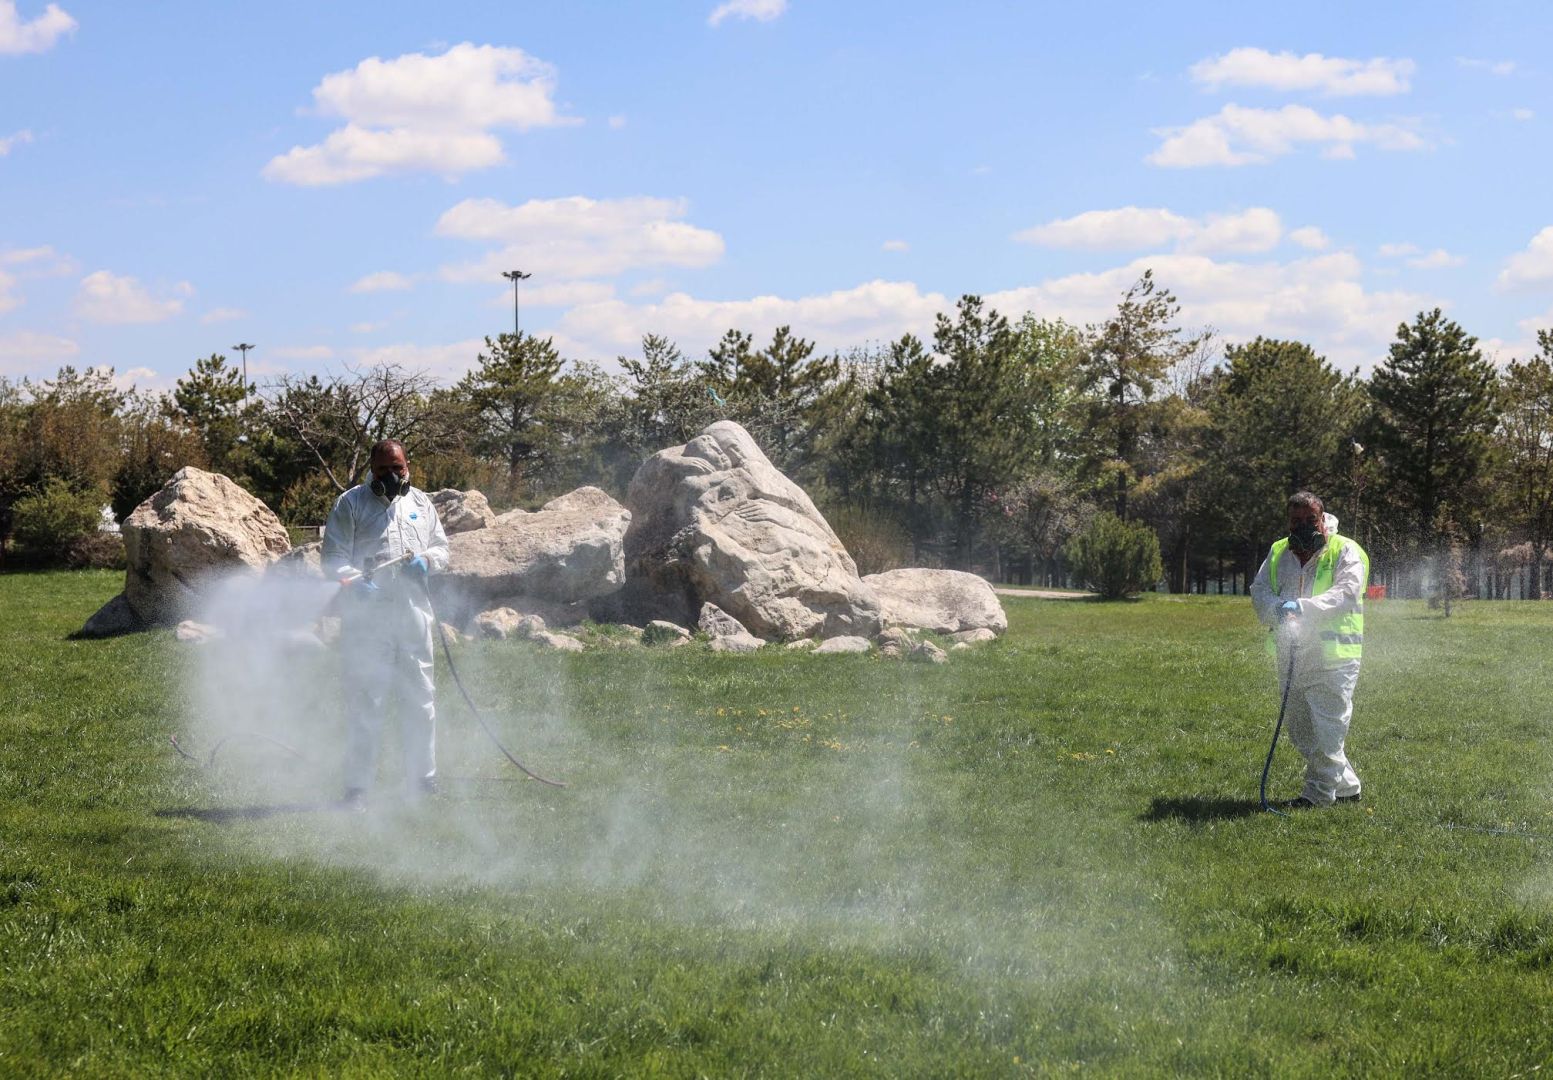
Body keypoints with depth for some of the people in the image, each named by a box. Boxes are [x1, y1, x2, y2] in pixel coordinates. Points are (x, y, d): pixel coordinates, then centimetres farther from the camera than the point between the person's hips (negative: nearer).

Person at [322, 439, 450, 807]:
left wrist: (426, 560, -2)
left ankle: (423, 782, 19)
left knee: (420, 700, 8)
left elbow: (442, 548, 22)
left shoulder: (421, 503, 16)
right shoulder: (350, 504, 3)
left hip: (413, 615, 4)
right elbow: (333, 556, -3)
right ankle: (357, 788, 1)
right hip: (366, 618, -4)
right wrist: (354, 580, -23)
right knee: (364, 701, -4)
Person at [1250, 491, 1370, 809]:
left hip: (1333, 655, -7)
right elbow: (1259, 589, 5)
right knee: (1300, 730, 13)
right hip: (1291, 657, 7)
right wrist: (1277, 609, -18)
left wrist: (1304, 607, -30)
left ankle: (1319, 792, 1)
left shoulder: (1346, 552, -3)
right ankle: (1346, 786, 26)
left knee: (1327, 728, -7)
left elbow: (1347, 593, -17)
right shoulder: (1278, 554, 15)